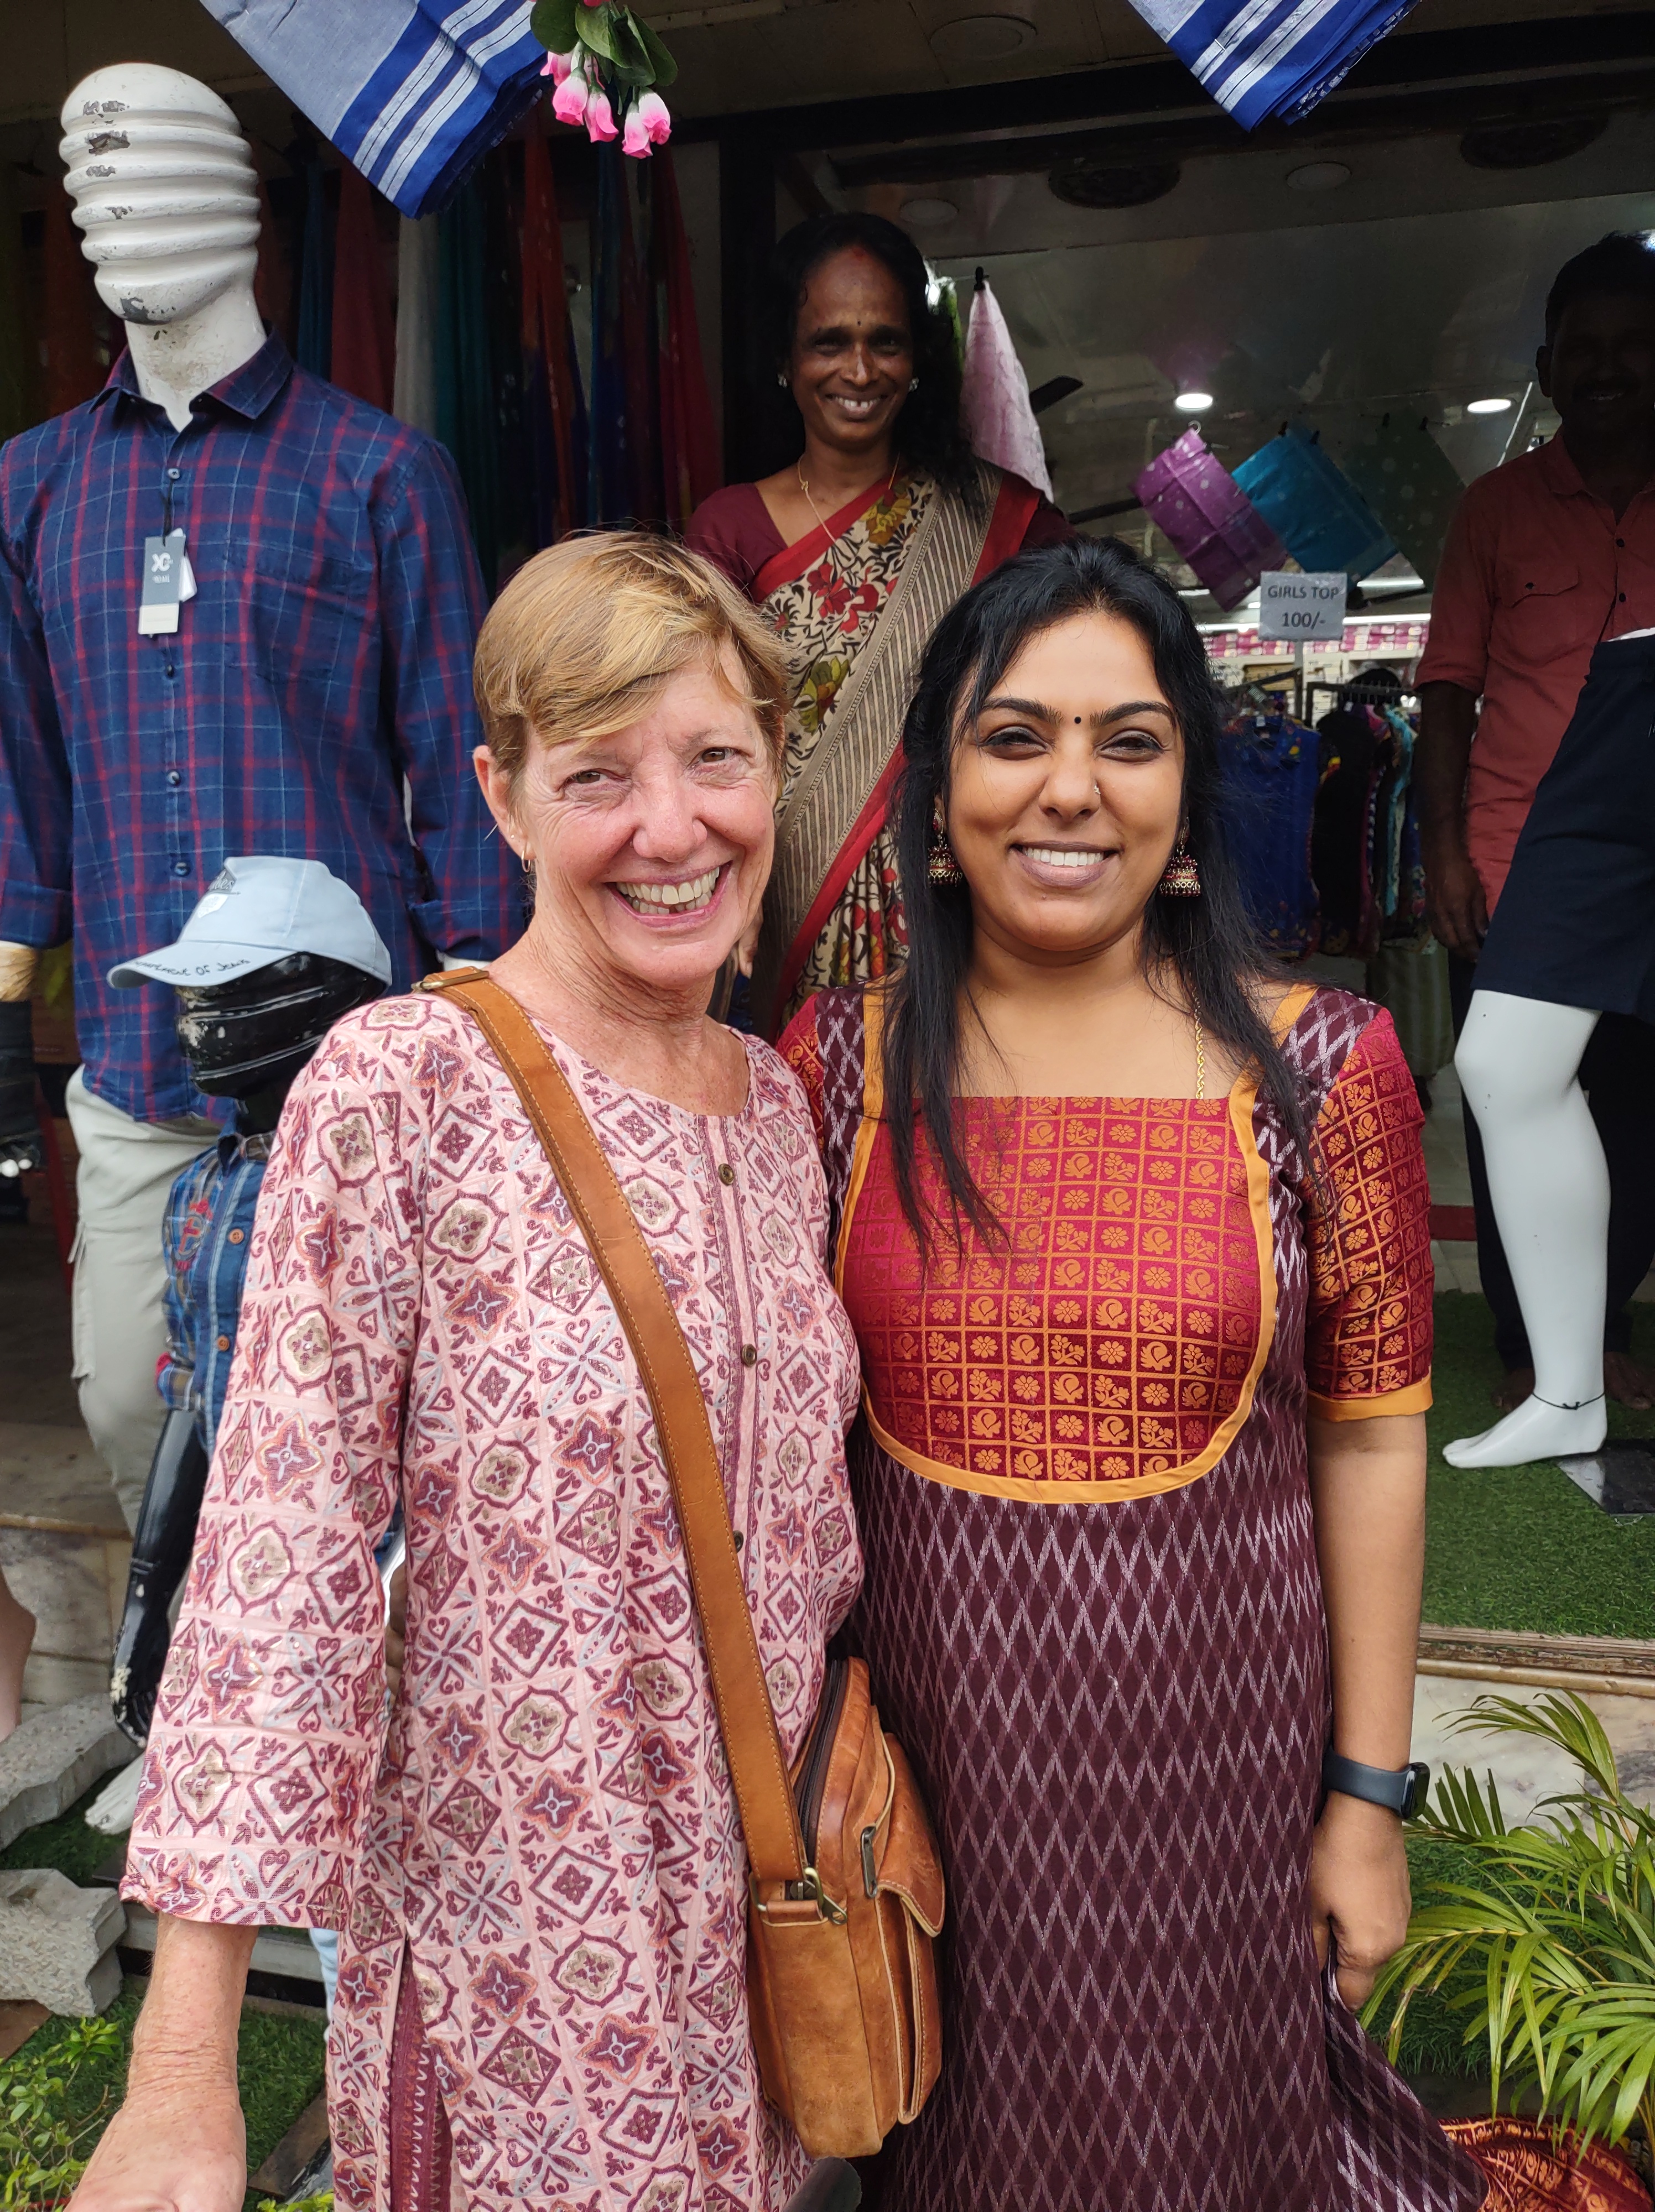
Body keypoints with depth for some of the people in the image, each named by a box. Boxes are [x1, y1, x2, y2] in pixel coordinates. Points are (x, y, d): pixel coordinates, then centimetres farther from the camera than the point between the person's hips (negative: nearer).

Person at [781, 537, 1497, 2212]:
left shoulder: (1318, 1065, -9)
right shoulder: (836, 1065, -6)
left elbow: (1368, 1444, -5)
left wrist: (1368, 1797, -2)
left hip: (1215, 1744, 0)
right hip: (927, 1739, 1)